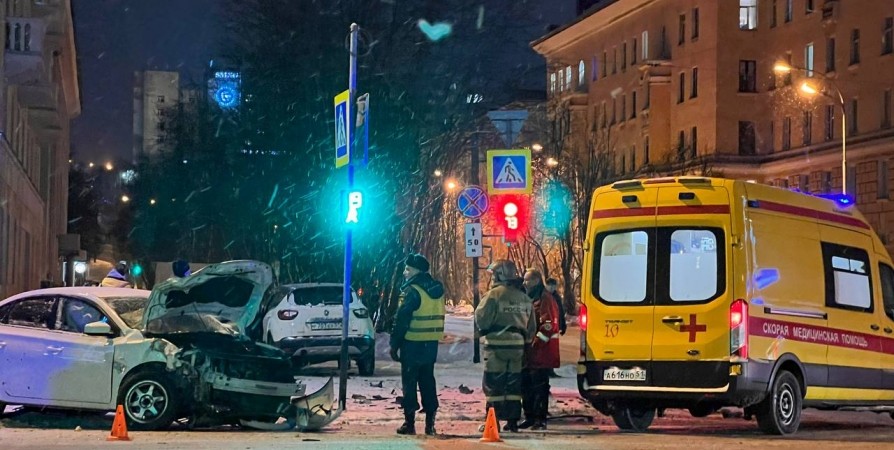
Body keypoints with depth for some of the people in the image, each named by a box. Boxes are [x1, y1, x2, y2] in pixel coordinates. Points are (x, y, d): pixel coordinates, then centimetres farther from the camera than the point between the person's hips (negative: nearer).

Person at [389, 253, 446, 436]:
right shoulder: (437, 289, 10)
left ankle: (409, 422, -1)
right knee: (427, 381, 12)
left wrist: (394, 344, -9)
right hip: (432, 343, 7)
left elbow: (401, 320, -15)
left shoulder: (412, 291, -14)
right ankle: (430, 422, 11)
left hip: (413, 344, -7)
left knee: (409, 382, 0)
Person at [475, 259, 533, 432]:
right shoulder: (523, 297, 10)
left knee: (493, 384, 0)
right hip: (517, 345, 6)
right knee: (514, 384, 11)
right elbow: (530, 326, 13)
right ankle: (513, 421, 13)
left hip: (497, 344, -6)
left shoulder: (494, 294, -12)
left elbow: (481, 319, -14)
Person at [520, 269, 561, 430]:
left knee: (540, 387, -6)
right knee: (526, 385, 12)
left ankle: (540, 419, -2)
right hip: (529, 353, 10)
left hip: (541, 353, -10)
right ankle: (529, 417, 20)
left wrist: (536, 343, -20)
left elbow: (549, 325, -20)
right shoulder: (530, 299, 19)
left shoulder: (545, 299, -12)